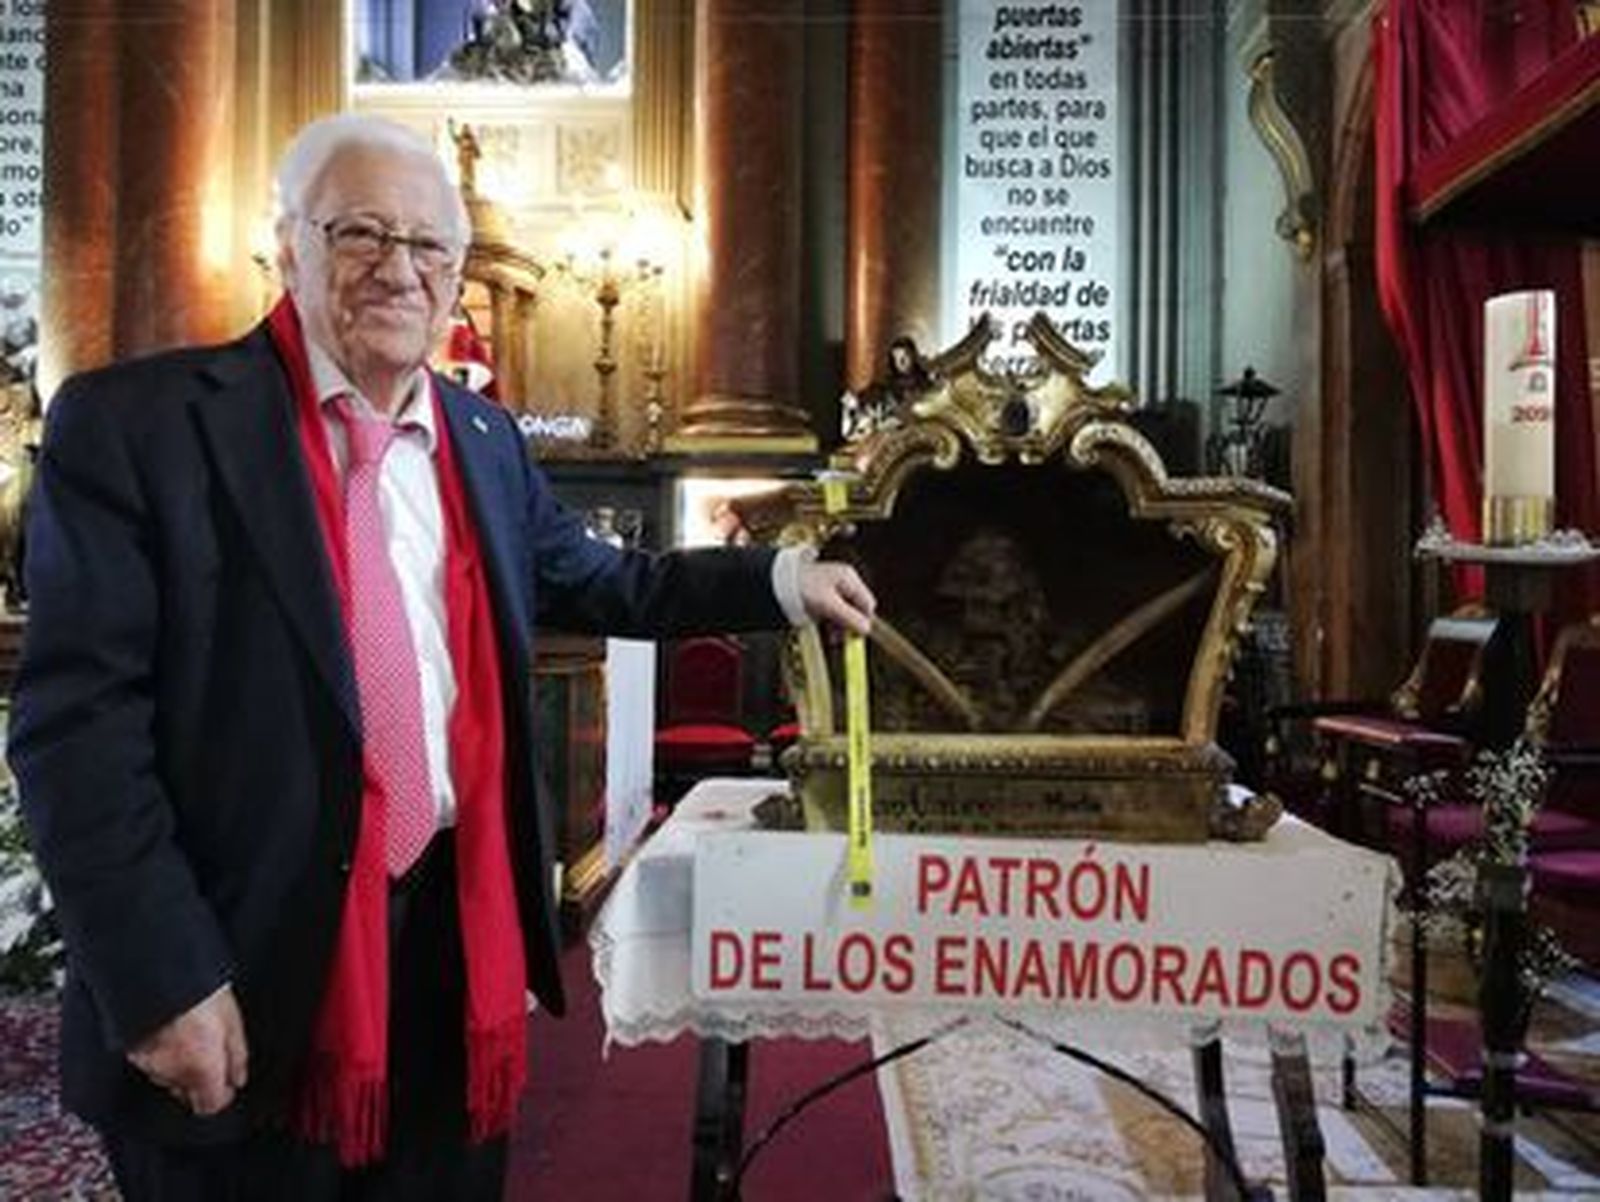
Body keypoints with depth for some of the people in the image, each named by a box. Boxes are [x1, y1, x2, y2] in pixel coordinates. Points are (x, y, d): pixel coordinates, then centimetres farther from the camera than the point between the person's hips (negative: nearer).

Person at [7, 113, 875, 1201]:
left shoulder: (484, 439, 8)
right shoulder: (136, 424, -10)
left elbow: (600, 583, 19)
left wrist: (783, 580, 10)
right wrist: (162, 983, -17)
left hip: (457, 938, 5)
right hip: (246, 970, -4)